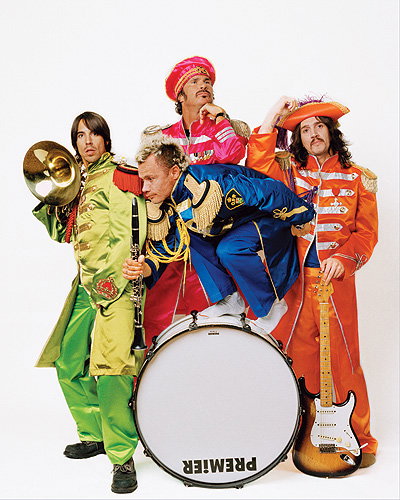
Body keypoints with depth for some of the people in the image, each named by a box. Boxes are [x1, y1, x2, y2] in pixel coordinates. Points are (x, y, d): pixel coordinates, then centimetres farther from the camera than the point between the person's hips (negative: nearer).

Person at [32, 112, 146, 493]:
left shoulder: (117, 176, -4)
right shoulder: (79, 182, 19)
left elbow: (128, 236, -10)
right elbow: (63, 233, 22)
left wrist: (110, 285, -16)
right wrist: (47, 200, 7)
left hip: (114, 284, -8)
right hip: (85, 285, 9)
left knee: (110, 369, -17)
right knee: (68, 365, 13)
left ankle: (123, 457, -4)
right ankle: (94, 436, 31)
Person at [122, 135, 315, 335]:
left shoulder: (209, 183, -35)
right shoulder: (162, 207, -11)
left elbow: (273, 192, -29)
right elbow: (163, 248, -3)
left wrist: (302, 222, -17)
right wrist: (146, 268, -26)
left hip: (270, 220, -8)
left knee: (229, 250, -32)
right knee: (184, 235, -10)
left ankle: (272, 306, -8)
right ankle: (229, 300, -1)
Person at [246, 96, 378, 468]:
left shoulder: (357, 178, 9)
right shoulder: (288, 172, 10)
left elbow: (367, 231, 5)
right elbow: (258, 166, -10)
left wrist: (343, 258, -11)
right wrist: (272, 118, -9)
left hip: (337, 277, -1)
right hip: (294, 278, 1)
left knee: (343, 358, 2)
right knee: (299, 356, 6)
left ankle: (359, 437, 19)